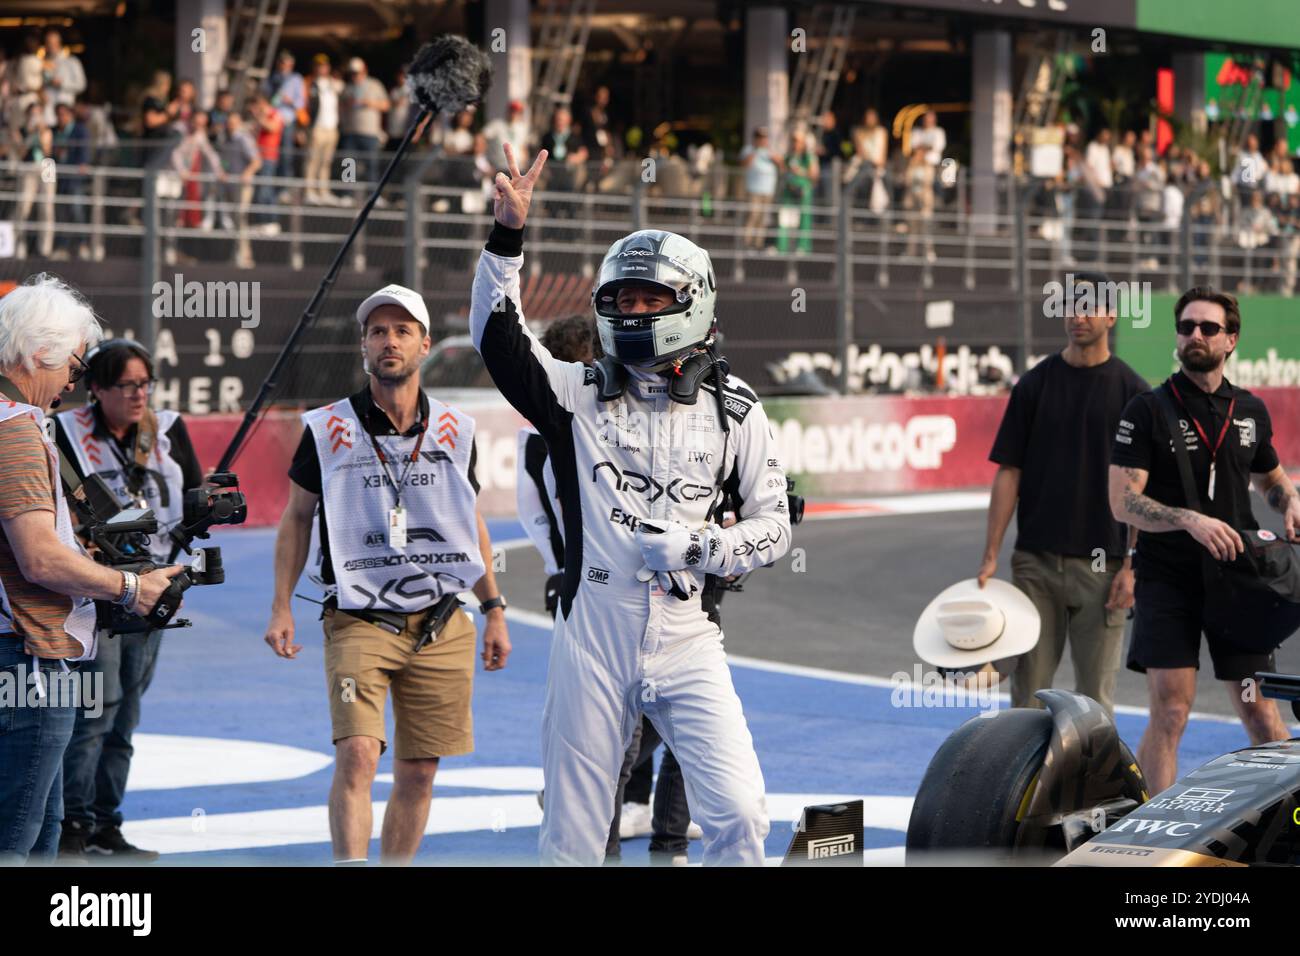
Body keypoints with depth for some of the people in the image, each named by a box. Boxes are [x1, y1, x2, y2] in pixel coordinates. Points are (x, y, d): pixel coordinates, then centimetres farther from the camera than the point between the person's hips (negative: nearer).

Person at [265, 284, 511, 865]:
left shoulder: (454, 431, 8)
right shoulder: (327, 429, -1)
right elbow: (297, 517, 9)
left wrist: (494, 610, 18)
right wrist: (281, 607, 3)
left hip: (441, 625, 3)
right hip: (358, 620, -3)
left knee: (418, 771, 5)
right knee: (357, 754, -19)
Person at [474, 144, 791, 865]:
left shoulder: (734, 412, 5)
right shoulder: (581, 395, 3)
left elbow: (773, 527, 6)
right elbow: (495, 336, -9)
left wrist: (692, 548, -12)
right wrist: (508, 232, -19)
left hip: (685, 643, 0)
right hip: (592, 640, 0)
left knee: (740, 815, -11)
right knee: (572, 840, 6)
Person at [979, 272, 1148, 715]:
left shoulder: (1132, 390, 0)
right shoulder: (1034, 384, 5)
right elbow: (1008, 473, 4)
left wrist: (1132, 566, -9)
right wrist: (991, 555, -3)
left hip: (1102, 564, -2)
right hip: (1036, 561, 2)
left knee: (1095, 694, 2)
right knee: (1028, 686, 4)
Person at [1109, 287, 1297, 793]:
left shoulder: (1251, 411, 10)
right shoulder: (1147, 410, -3)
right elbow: (1122, 501, -11)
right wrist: (1192, 521, -24)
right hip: (1167, 579, -3)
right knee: (1169, 711, -8)